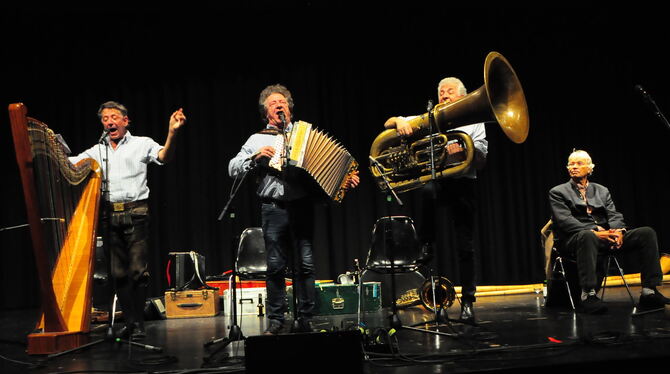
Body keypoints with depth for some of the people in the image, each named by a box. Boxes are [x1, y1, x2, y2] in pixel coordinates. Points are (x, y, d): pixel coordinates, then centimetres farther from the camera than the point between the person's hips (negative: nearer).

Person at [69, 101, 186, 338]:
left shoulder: (142, 144, 7)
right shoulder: (96, 151, 17)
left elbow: (164, 157, -10)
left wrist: (172, 133, -29)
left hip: (135, 213, -4)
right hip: (109, 215, 4)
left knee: (138, 270, -8)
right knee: (118, 272, 5)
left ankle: (139, 323, -1)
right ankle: (129, 321, 14)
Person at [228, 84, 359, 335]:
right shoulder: (258, 139, 15)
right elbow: (233, 169, 9)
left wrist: (347, 179, 1)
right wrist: (255, 156, -6)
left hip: (302, 207, 1)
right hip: (273, 208, 0)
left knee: (305, 263, -4)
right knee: (275, 266, -1)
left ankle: (304, 319, 6)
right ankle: (275, 320, 11)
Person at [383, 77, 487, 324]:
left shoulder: (474, 123, 16)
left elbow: (481, 160, 4)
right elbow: (388, 124, 13)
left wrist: (463, 150, -17)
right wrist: (399, 121, -11)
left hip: (462, 182, 0)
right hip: (435, 179, 0)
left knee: (465, 246, -2)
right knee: (427, 191, -38)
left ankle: (467, 302, 8)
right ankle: (426, 244, -18)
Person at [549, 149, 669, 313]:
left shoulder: (602, 191, 24)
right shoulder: (558, 192, 9)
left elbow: (614, 215, 12)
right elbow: (564, 220, -6)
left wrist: (618, 231, -13)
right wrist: (594, 232, -20)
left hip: (606, 235, 5)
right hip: (575, 238, -5)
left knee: (647, 233, -15)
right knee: (587, 236, -42)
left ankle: (649, 291, -19)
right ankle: (588, 295, -43)